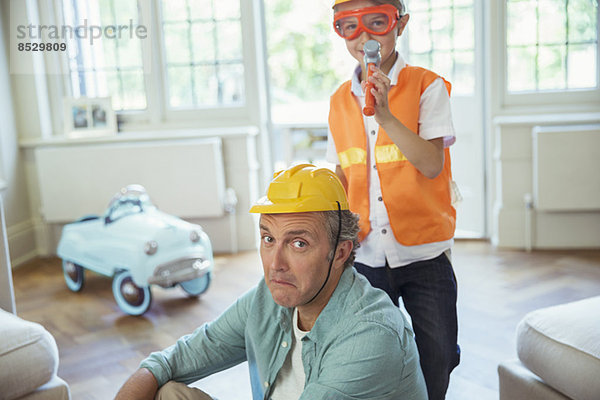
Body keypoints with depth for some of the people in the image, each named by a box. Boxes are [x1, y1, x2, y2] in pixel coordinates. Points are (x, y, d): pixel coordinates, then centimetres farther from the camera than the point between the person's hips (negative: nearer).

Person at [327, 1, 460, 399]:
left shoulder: (427, 86, -7)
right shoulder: (340, 100, 6)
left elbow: (432, 164, -19)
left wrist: (384, 115, -28)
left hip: (424, 257, -3)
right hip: (366, 257, 3)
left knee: (435, 363, 8)